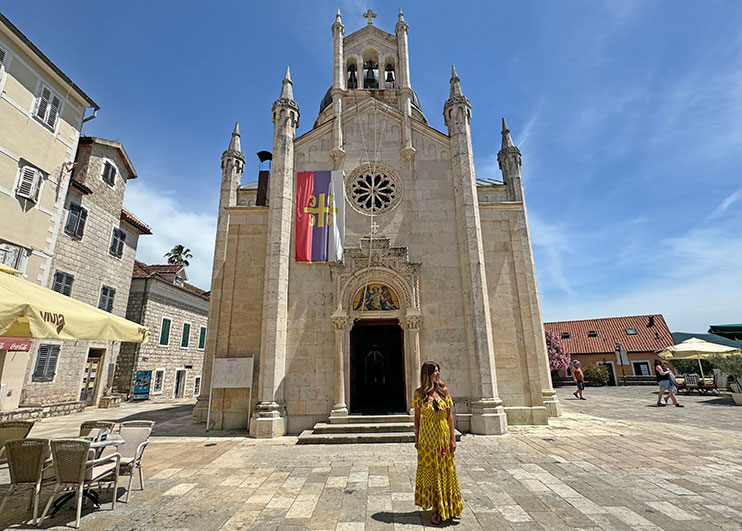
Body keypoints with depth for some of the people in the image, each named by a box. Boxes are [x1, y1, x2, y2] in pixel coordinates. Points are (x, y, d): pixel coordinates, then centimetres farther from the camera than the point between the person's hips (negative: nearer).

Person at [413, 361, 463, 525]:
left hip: (443, 435, 2)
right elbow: (417, 417, 0)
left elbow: (450, 415, 1)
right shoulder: (419, 392, -6)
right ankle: (436, 508, 24)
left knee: (445, 471, 12)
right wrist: (416, 438, 0)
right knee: (430, 471, 8)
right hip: (427, 436, -2)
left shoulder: (444, 390, -2)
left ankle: (446, 507, 32)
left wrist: (453, 437, -2)